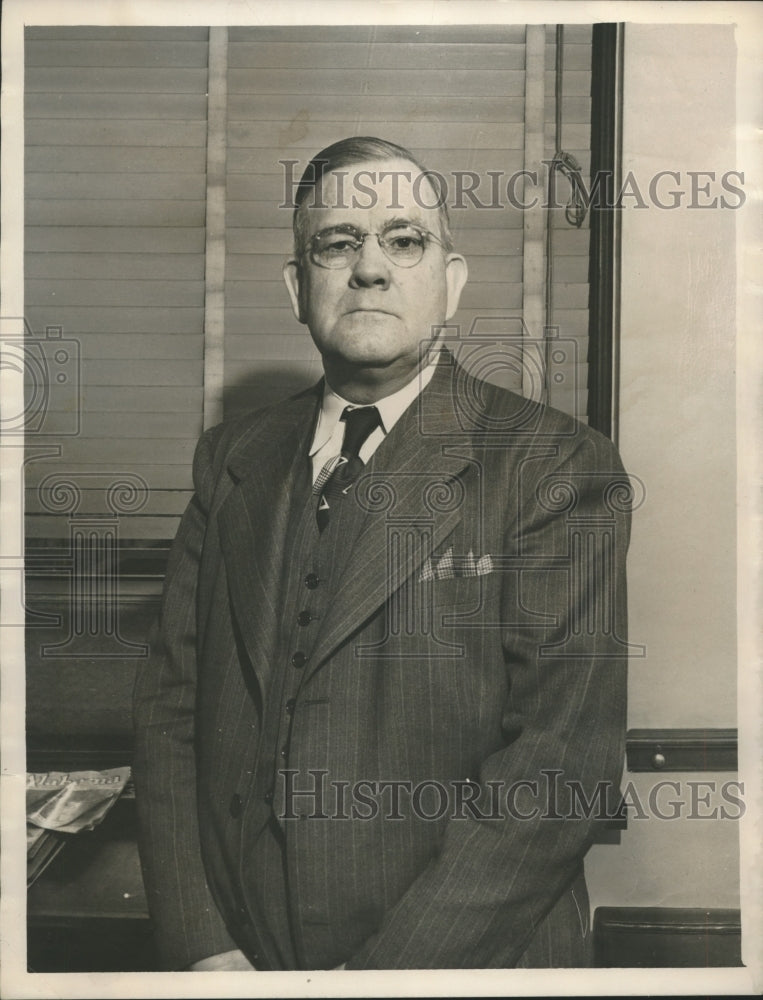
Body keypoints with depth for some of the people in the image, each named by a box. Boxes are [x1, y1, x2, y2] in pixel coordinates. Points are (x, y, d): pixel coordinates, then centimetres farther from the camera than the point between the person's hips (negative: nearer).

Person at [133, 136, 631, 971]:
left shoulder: (554, 465, -10)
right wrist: (202, 948, -9)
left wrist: (386, 968, -20)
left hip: (466, 958, -3)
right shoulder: (231, 458, 4)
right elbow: (170, 700, 1)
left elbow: (566, 754, -16)